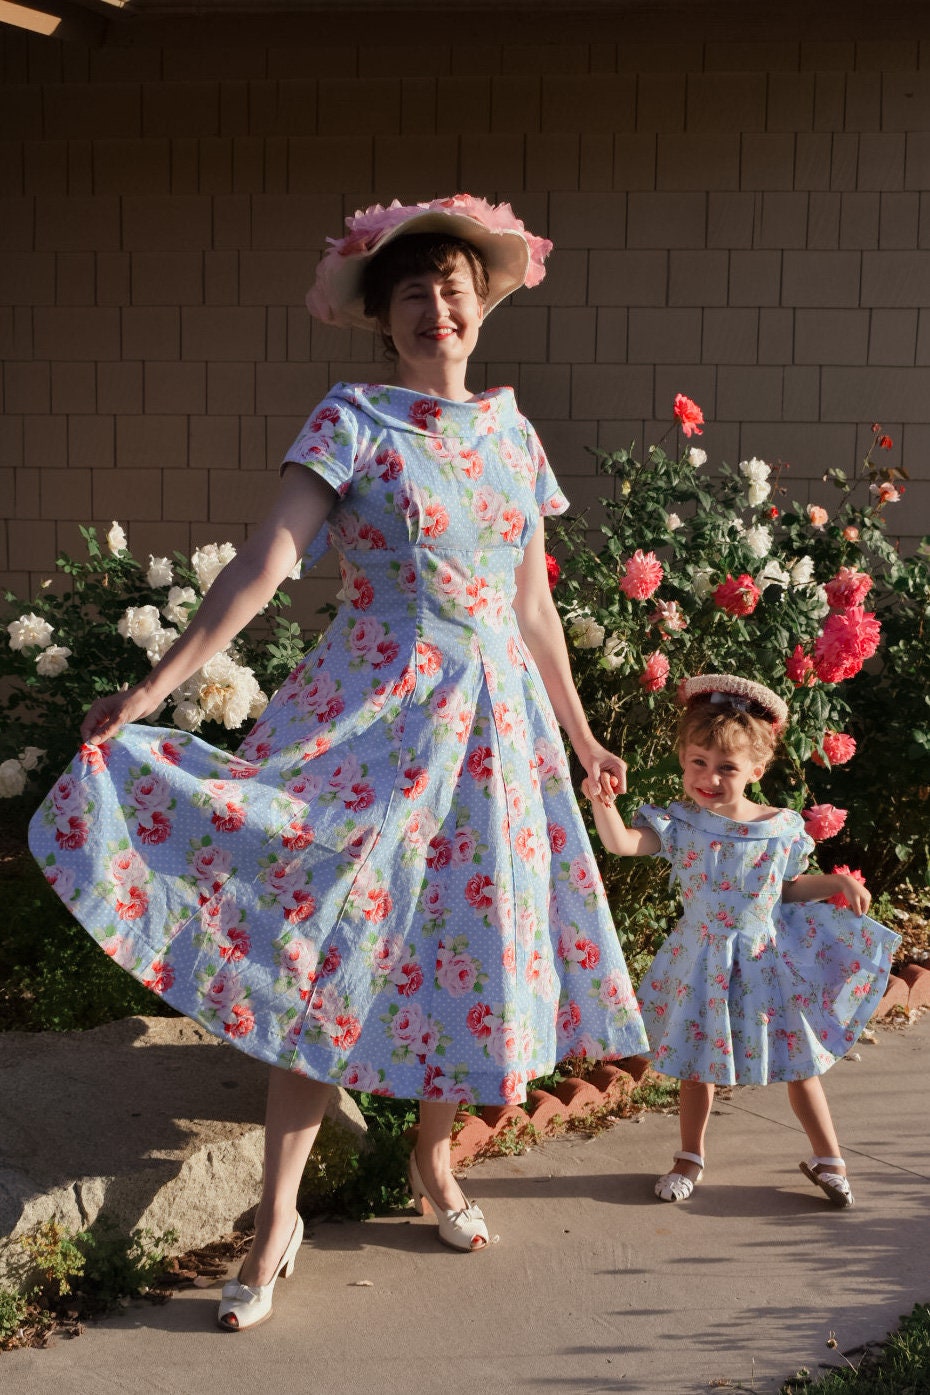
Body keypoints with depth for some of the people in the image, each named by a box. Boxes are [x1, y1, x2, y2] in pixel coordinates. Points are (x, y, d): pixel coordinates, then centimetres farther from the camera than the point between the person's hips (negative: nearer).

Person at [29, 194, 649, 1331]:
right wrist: (155, 686, -23)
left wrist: (580, 739, 21)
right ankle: (277, 1219, 2)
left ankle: (432, 1158, 32)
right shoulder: (353, 420, -4)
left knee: (475, 935, 9)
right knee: (332, 945, -7)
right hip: (373, 711, -5)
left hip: (493, 720, 5)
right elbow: (265, 562, -14)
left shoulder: (513, 432, 11)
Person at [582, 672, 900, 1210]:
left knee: (799, 1059, 9)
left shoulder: (781, 827, -6)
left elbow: (788, 886, 9)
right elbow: (623, 842, -26)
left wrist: (837, 883, -4)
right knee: (699, 1061, 12)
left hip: (768, 960, 1)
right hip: (702, 961, 0)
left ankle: (828, 1157, 26)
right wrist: (602, 803, -44)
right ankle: (691, 1157, 31)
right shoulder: (679, 823, -11)